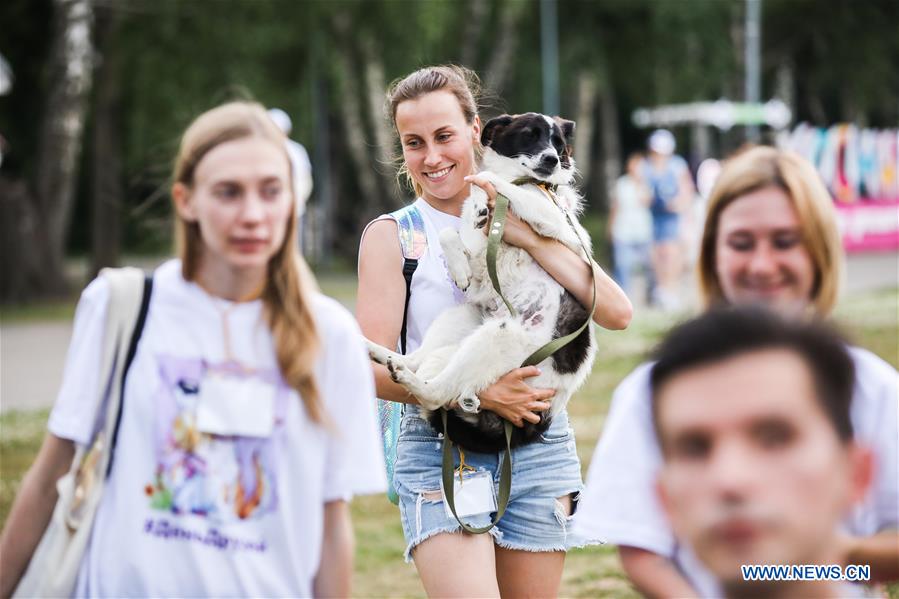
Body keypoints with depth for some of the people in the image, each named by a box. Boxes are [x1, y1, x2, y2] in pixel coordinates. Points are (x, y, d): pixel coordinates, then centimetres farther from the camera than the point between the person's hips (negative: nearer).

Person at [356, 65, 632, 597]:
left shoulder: (530, 220, 8)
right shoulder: (391, 236, 1)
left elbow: (617, 313, -5)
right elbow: (377, 371, -6)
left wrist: (529, 238, -13)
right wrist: (481, 394, -17)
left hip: (540, 452, 3)